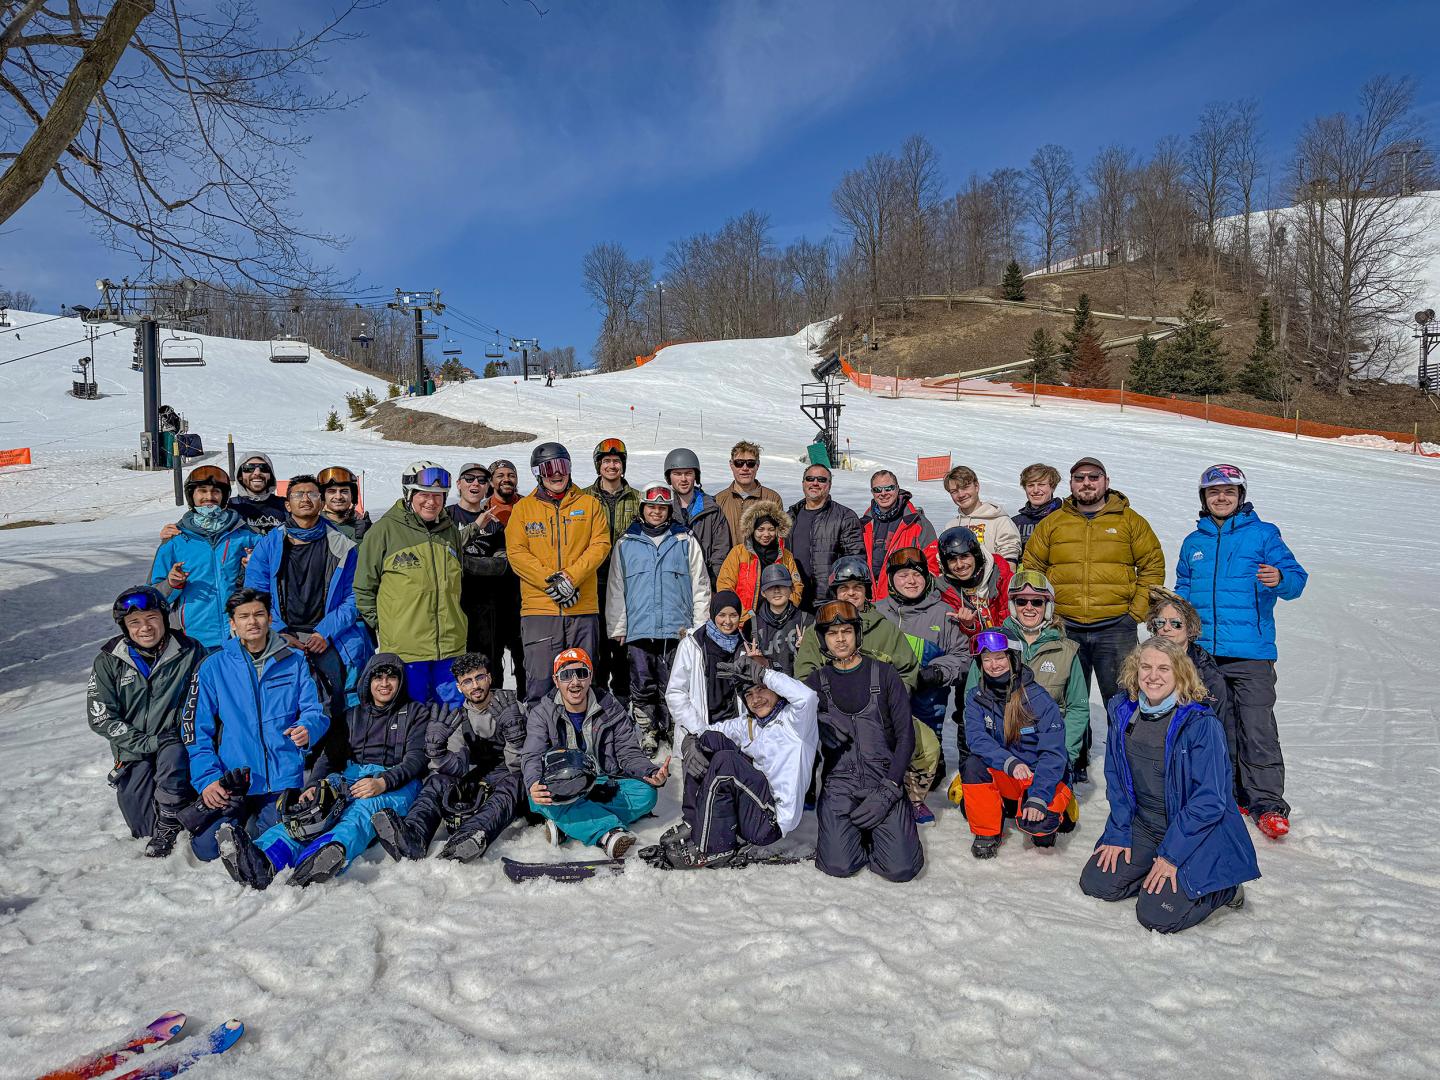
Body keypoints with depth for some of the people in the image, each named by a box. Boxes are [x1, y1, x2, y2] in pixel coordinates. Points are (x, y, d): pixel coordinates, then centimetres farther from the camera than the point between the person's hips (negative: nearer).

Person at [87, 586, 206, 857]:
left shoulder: (190, 652, -7)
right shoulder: (109, 662, -3)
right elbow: (100, 717, -6)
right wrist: (147, 742, -15)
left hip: (176, 742, -2)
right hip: (134, 750, 2)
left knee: (173, 757, -35)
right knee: (143, 824, -7)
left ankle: (170, 824, -12)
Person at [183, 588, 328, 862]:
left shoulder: (294, 661, 4)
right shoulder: (214, 666, 3)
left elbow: (315, 711, 4)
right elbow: (195, 728, 2)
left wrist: (307, 729, -20)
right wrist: (207, 778, -10)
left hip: (283, 779, 0)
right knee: (207, 847, -13)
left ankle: (255, 823, 22)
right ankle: (243, 816, 20)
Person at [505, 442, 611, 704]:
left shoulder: (589, 503, 11)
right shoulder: (523, 508, 9)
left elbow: (600, 544, 1)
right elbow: (516, 552, 0)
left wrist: (571, 577, -12)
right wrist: (550, 581, -13)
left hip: (583, 607, 1)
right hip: (539, 607, -1)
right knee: (540, 684, -4)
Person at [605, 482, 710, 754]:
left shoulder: (685, 541, 11)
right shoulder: (626, 544, 13)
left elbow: (700, 586, 11)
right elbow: (616, 589, 14)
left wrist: (699, 626, 4)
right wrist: (617, 628, 7)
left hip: (677, 629, -1)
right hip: (638, 629, 1)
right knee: (642, 686, 1)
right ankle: (647, 732, 16)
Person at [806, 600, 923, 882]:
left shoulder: (883, 674, 3)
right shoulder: (816, 682, 8)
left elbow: (906, 736, 0)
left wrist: (886, 792, -10)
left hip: (884, 781, 0)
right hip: (839, 783, 1)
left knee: (901, 868, -18)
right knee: (839, 866, -21)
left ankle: (875, 830, 14)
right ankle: (857, 831, 12)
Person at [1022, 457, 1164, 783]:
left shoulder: (1130, 521, 5)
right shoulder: (1052, 523, 8)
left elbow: (1153, 565, 7)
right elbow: (1031, 567, 11)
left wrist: (1136, 610, -1)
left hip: (1115, 629, -1)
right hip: (1065, 628, 2)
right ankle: (1075, 764, 21)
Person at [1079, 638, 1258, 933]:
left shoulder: (1201, 723, -21)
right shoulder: (1123, 711, -4)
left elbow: (1209, 800, -20)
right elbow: (1116, 778, 5)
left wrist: (1171, 854, -19)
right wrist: (1118, 833, -2)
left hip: (1198, 832, -5)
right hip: (1142, 827, 6)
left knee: (1157, 915, -16)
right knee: (1095, 883, -5)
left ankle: (1224, 886, 10)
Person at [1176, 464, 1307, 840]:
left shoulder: (1263, 534, 2)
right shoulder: (1193, 542, 14)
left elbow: (1295, 577, -5)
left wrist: (1280, 578, -27)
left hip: (1250, 653, -4)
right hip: (1202, 654, 4)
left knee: (1257, 730, -7)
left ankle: (1267, 800, 3)